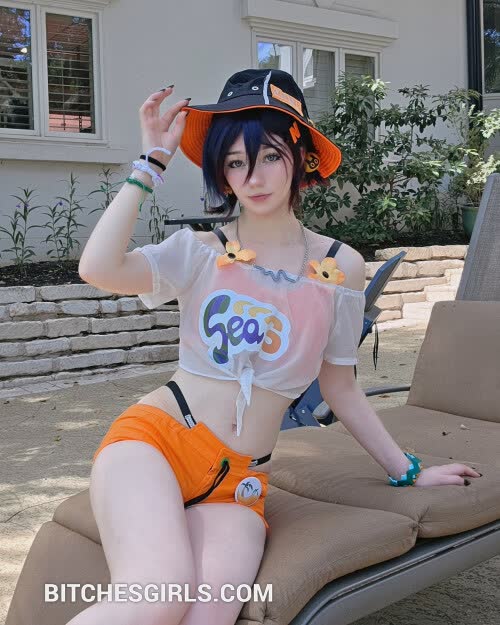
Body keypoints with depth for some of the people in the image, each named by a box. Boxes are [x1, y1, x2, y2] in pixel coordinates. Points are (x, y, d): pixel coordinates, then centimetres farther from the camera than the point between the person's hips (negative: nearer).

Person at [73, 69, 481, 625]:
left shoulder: (340, 266, 7)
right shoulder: (200, 252, 3)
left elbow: (339, 387, 17)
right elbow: (98, 269, -16)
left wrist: (408, 471, 23)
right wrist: (153, 161, -6)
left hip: (237, 486, 2)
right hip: (154, 440, -2)